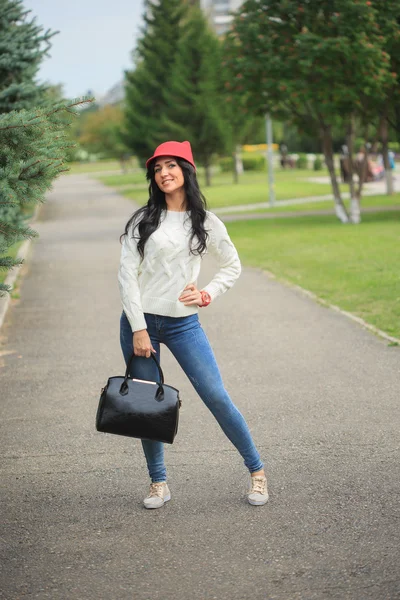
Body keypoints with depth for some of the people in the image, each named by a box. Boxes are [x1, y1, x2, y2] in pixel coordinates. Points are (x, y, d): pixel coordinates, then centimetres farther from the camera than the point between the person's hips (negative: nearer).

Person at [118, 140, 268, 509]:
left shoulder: (205, 222, 5)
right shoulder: (143, 220, 1)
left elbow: (232, 267, 15)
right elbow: (127, 275, -3)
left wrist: (206, 295, -2)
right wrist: (138, 329, -10)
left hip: (183, 323, 0)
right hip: (140, 321, 0)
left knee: (216, 397, -6)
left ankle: (257, 471, 8)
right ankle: (158, 484, 18)